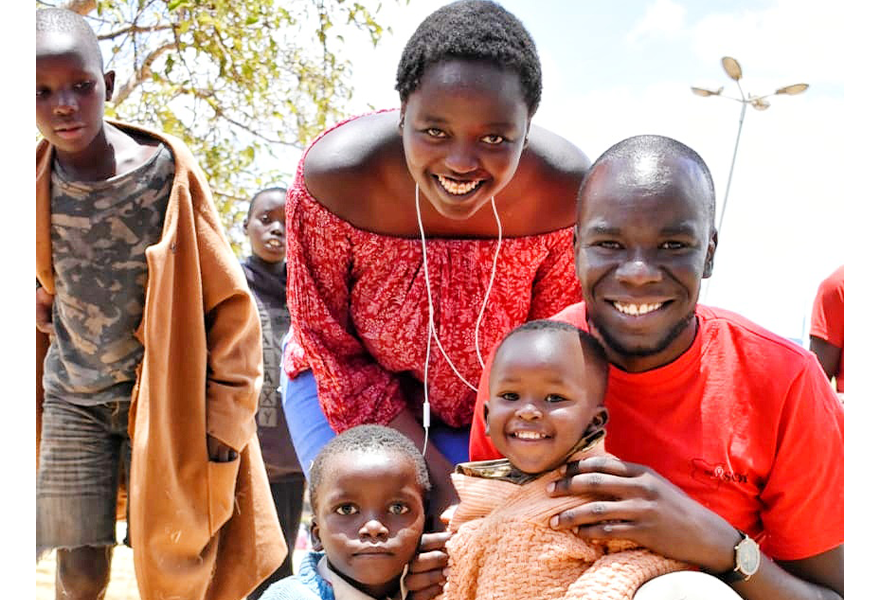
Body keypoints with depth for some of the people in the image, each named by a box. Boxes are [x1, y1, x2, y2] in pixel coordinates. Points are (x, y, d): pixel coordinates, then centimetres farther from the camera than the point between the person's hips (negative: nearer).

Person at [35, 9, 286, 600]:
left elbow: (228, 301, -10)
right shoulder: (37, 180, -6)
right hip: (73, 396, 2)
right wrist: (41, 302, 4)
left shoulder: (168, 171, -15)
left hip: (160, 393, -2)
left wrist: (225, 415, -12)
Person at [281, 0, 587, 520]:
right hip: (350, 381, -1)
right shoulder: (334, 178, -31)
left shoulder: (567, 194, -28)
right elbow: (334, 351, -18)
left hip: (490, 404, 1)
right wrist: (438, 476, -20)